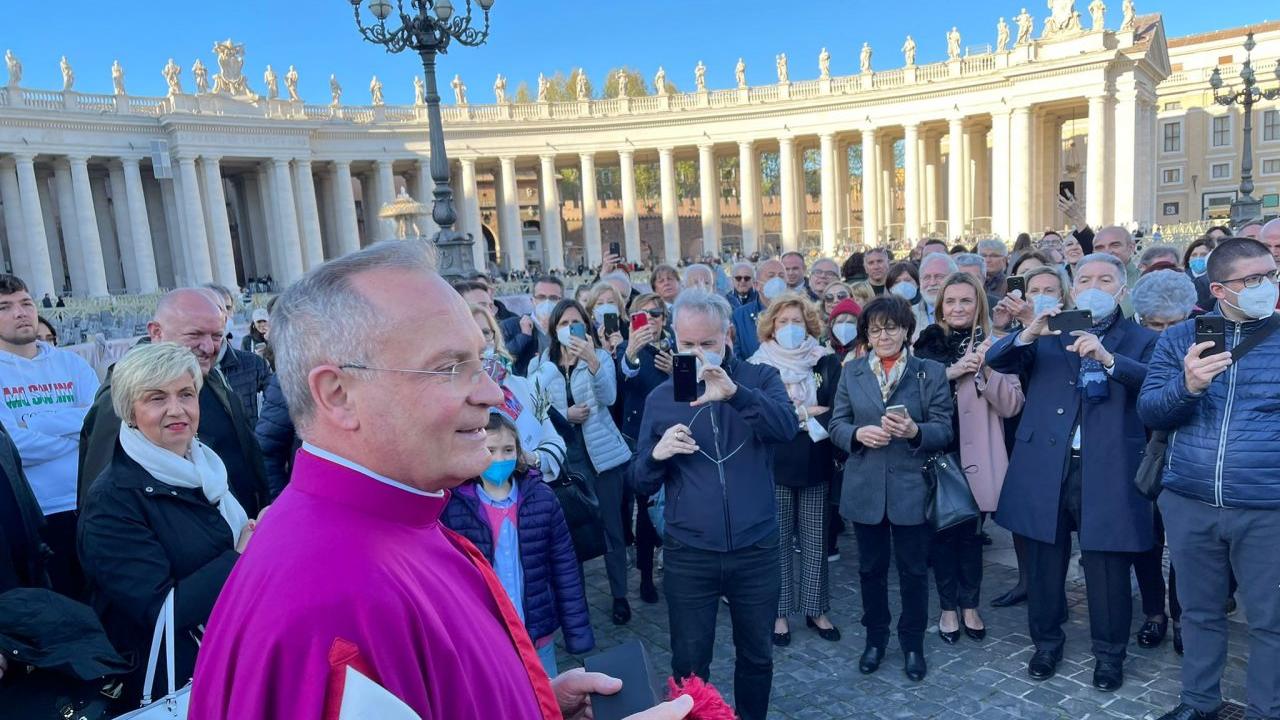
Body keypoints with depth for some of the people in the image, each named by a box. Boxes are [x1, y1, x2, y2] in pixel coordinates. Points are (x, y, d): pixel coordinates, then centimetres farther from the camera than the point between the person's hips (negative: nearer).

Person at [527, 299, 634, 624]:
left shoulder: (600, 356, -1)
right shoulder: (539, 364, 4)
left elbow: (609, 397, -18)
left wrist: (591, 360, -32)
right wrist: (563, 415, -13)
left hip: (602, 453, -1)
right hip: (562, 456, 2)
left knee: (611, 525, 4)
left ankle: (620, 595, 17)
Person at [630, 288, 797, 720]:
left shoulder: (760, 379, -2)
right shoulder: (660, 398, 1)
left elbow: (787, 428, -22)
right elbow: (640, 484, 1)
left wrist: (734, 392, -38)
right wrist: (656, 455, -21)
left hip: (756, 549, 0)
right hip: (688, 555, 0)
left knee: (756, 655, 18)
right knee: (689, 664, 11)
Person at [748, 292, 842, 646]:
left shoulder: (827, 361, 3)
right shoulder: (757, 365, -2)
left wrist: (793, 415, -13)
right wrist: (808, 411, -13)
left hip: (815, 464, 2)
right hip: (774, 465, -1)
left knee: (815, 540, 10)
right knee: (778, 541, 7)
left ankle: (816, 609, 25)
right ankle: (780, 612, 21)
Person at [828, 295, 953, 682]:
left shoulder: (931, 372, -1)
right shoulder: (851, 371, 5)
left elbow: (944, 431, -6)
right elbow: (836, 425, 3)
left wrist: (915, 431, -26)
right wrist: (859, 433, -18)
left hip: (911, 487, -2)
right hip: (865, 487, 2)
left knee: (914, 570, 10)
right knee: (871, 567, 15)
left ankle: (912, 642, 29)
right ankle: (875, 637, 33)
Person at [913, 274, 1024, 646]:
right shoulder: (927, 344, 1)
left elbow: (1012, 405, -5)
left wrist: (987, 370, -18)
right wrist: (949, 372, -17)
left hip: (977, 457, 0)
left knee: (971, 532, 10)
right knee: (943, 532, 8)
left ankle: (970, 606, 28)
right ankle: (948, 608, 24)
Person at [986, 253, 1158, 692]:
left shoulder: (1141, 340, 5)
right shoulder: (1048, 335, 11)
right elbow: (996, 360, -3)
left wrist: (1108, 358, -29)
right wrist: (1029, 333, -22)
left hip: (1107, 472, -2)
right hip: (1045, 468, 2)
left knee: (1107, 570, 7)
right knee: (1044, 565, 13)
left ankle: (1109, 654, 29)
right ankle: (1046, 643, 32)